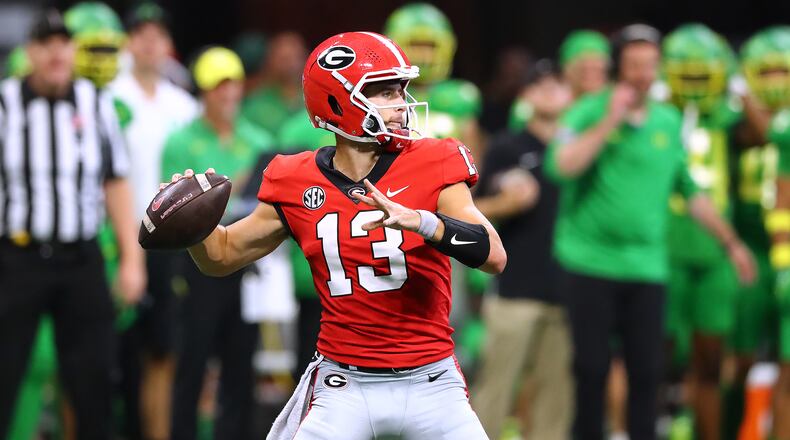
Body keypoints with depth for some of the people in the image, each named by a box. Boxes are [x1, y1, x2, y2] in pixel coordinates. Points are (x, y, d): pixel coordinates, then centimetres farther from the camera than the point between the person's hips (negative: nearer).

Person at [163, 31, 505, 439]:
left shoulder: (432, 168, -5)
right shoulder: (297, 185, 1)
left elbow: (494, 256, -17)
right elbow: (221, 256, 15)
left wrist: (419, 221, -31)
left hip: (428, 385, 0)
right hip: (343, 387, 1)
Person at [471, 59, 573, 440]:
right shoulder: (508, 148, 2)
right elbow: (475, 211, 1)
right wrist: (506, 203, -17)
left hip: (565, 289, 4)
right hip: (516, 289, -4)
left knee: (556, 387, 4)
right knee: (496, 384, -5)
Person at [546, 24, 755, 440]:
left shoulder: (669, 123, 12)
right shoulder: (589, 112, -2)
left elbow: (691, 192, 20)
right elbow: (563, 165, -20)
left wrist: (731, 242, 19)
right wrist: (610, 121, -17)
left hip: (647, 266, 4)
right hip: (590, 261, -3)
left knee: (646, 369, 1)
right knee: (592, 367, -1)